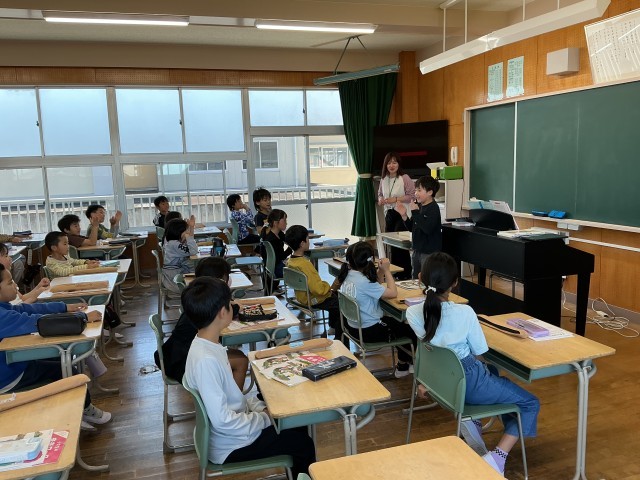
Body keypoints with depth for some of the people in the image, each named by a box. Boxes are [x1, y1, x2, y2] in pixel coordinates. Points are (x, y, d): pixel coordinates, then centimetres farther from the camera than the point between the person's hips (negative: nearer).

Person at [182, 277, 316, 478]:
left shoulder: (208, 346, -2)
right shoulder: (206, 360, -31)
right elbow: (222, 420, -29)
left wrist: (259, 407, 0)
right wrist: (264, 418, -17)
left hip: (236, 424, 9)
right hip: (230, 446, -8)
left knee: (297, 427, 17)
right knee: (304, 444, 1)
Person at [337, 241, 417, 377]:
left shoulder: (347, 275, -2)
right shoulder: (363, 282, -29)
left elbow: (374, 287, 9)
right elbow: (393, 293, -23)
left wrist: (381, 271, -7)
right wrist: (387, 270, -14)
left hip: (354, 326, 9)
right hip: (369, 332, -9)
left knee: (398, 323, 25)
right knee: (410, 330, 11)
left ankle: (402, 366, 35)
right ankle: (403, 365, 32)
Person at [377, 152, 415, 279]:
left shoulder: (404, 178, -11)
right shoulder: (383, 179, 8)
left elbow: (412, 195, -13)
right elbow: (380, 194, 20)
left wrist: (396, 199, -19)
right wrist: (381, 200, -2)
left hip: (402, 214, -6)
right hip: (389, 214, 7)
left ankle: (405, 274, 3)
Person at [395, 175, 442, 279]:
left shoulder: (433, 208, -15)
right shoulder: (419, 206, 7)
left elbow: (427, 228, -29)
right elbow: (411, 227, 14)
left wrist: (415, 212, -26)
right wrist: (404, 215, -1)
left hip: (430, 253, -8)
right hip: (417, 250, 8)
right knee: (415, 279, 18)